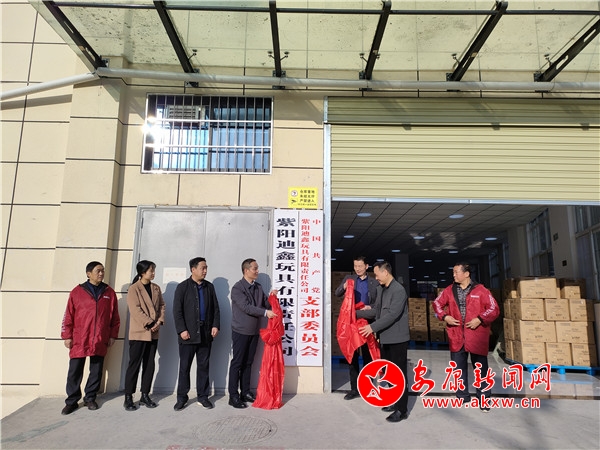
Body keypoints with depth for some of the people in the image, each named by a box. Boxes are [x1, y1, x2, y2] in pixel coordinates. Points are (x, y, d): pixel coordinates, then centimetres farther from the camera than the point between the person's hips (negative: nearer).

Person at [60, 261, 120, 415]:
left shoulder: (109, 292, 6)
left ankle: (90, 398, 24)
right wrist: (67, 336, 1)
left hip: (100, 341, 2)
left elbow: (115, 317, 8)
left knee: (96, 371, 9)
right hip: (79, 340, -1)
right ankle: (72, 401, 19)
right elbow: (68, 316, 3)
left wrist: (113, 335, 6)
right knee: (75, 372, 5)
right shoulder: (77, 292, 2)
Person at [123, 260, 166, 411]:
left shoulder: (156, 288, 11)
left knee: (149, 365, 9)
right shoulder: (133, 289, -7)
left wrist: (159, 321, -5)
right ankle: (128, 398, 9)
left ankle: (145, 395, 18)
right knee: (134, 364, -1)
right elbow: (135, 310, -14)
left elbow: (162, 306, 11)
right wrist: (150, 323, -16)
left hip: (153, 333, 6)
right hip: (138, 333, -6)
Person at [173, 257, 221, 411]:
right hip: (188, 334, -3)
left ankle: (203, 396, 19)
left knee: (204, 366, 9)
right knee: (184, 366, 5)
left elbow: (216, 308, 11)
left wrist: (216, 325, -1)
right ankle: (182, 398, 17)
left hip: (206, 334, 3)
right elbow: (177, 311, -5)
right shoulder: (182, 287, -1)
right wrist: (182, 330, -12)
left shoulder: (209, 287, 10)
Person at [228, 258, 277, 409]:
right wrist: (265, 312, -25)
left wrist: (271, 297, -10)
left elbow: (266, 304, 9)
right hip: (241, 331, -6)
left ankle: (245, 392, 23)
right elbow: (246, 307, -22)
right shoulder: (237, 288, -13)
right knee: (237, 363, 1)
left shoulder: (258, 287, 8)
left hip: (254, 331, 6)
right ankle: (233, 396, 9)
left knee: (248, 363, 13)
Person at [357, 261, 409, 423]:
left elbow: (392, 315, -24)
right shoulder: (380, 289, 10)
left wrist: (373, 327, -23)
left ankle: (402, 410, 7)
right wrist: (355, 313, 10)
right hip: (385, 338, 9)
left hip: (397, 339, -9)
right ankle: (395, 401, 31)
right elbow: (376, 311, 14)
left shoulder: (398, 290, -18)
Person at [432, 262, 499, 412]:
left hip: (477, 336, -3)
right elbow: (437, 304, 13)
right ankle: (462, 396, 27)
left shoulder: (480, 290, -7)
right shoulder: (449, 290, 5)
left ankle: (484, 399, 21)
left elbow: (494, 309, -7)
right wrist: (445, 316, -3)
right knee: (458, 368, 12)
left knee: (481, 369, 7)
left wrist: (480, 319, -17)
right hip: (456, 336, 4)